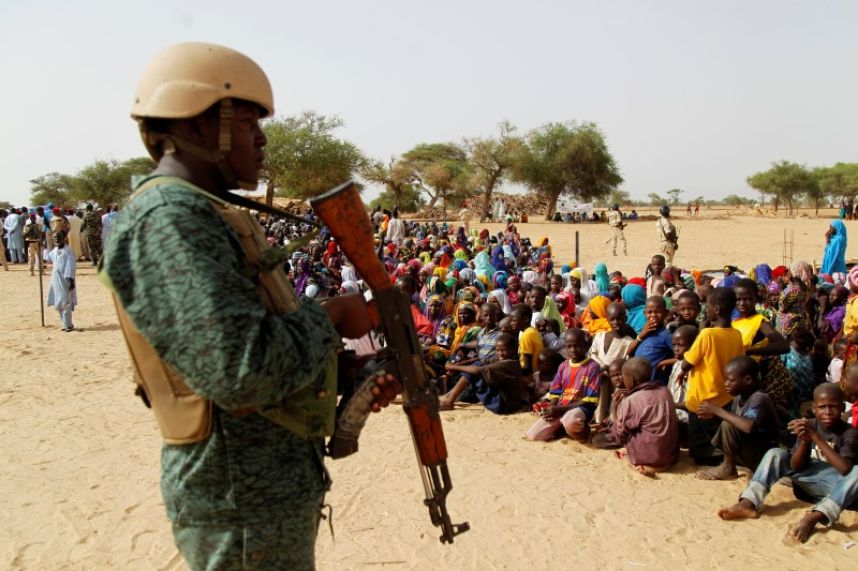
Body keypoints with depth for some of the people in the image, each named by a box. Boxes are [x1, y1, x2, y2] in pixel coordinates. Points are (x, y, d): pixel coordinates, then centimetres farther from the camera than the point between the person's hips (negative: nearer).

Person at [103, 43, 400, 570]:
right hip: (244, 510, -10)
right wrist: (331, 317, -16)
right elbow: (241, 370, -31)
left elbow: (275, 335, 16)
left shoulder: (206, 216, 12)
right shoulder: (166, 221, -21)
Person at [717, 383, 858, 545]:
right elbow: (795, 466, -8)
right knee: (775, 454, -13)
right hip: (806, 482, 4)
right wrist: (804, 440, -26)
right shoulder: (809, 426, -1)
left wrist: (816, 438, -30)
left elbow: (845, 468, -28)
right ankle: (748, 503, -31)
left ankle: (813, 518, -52)